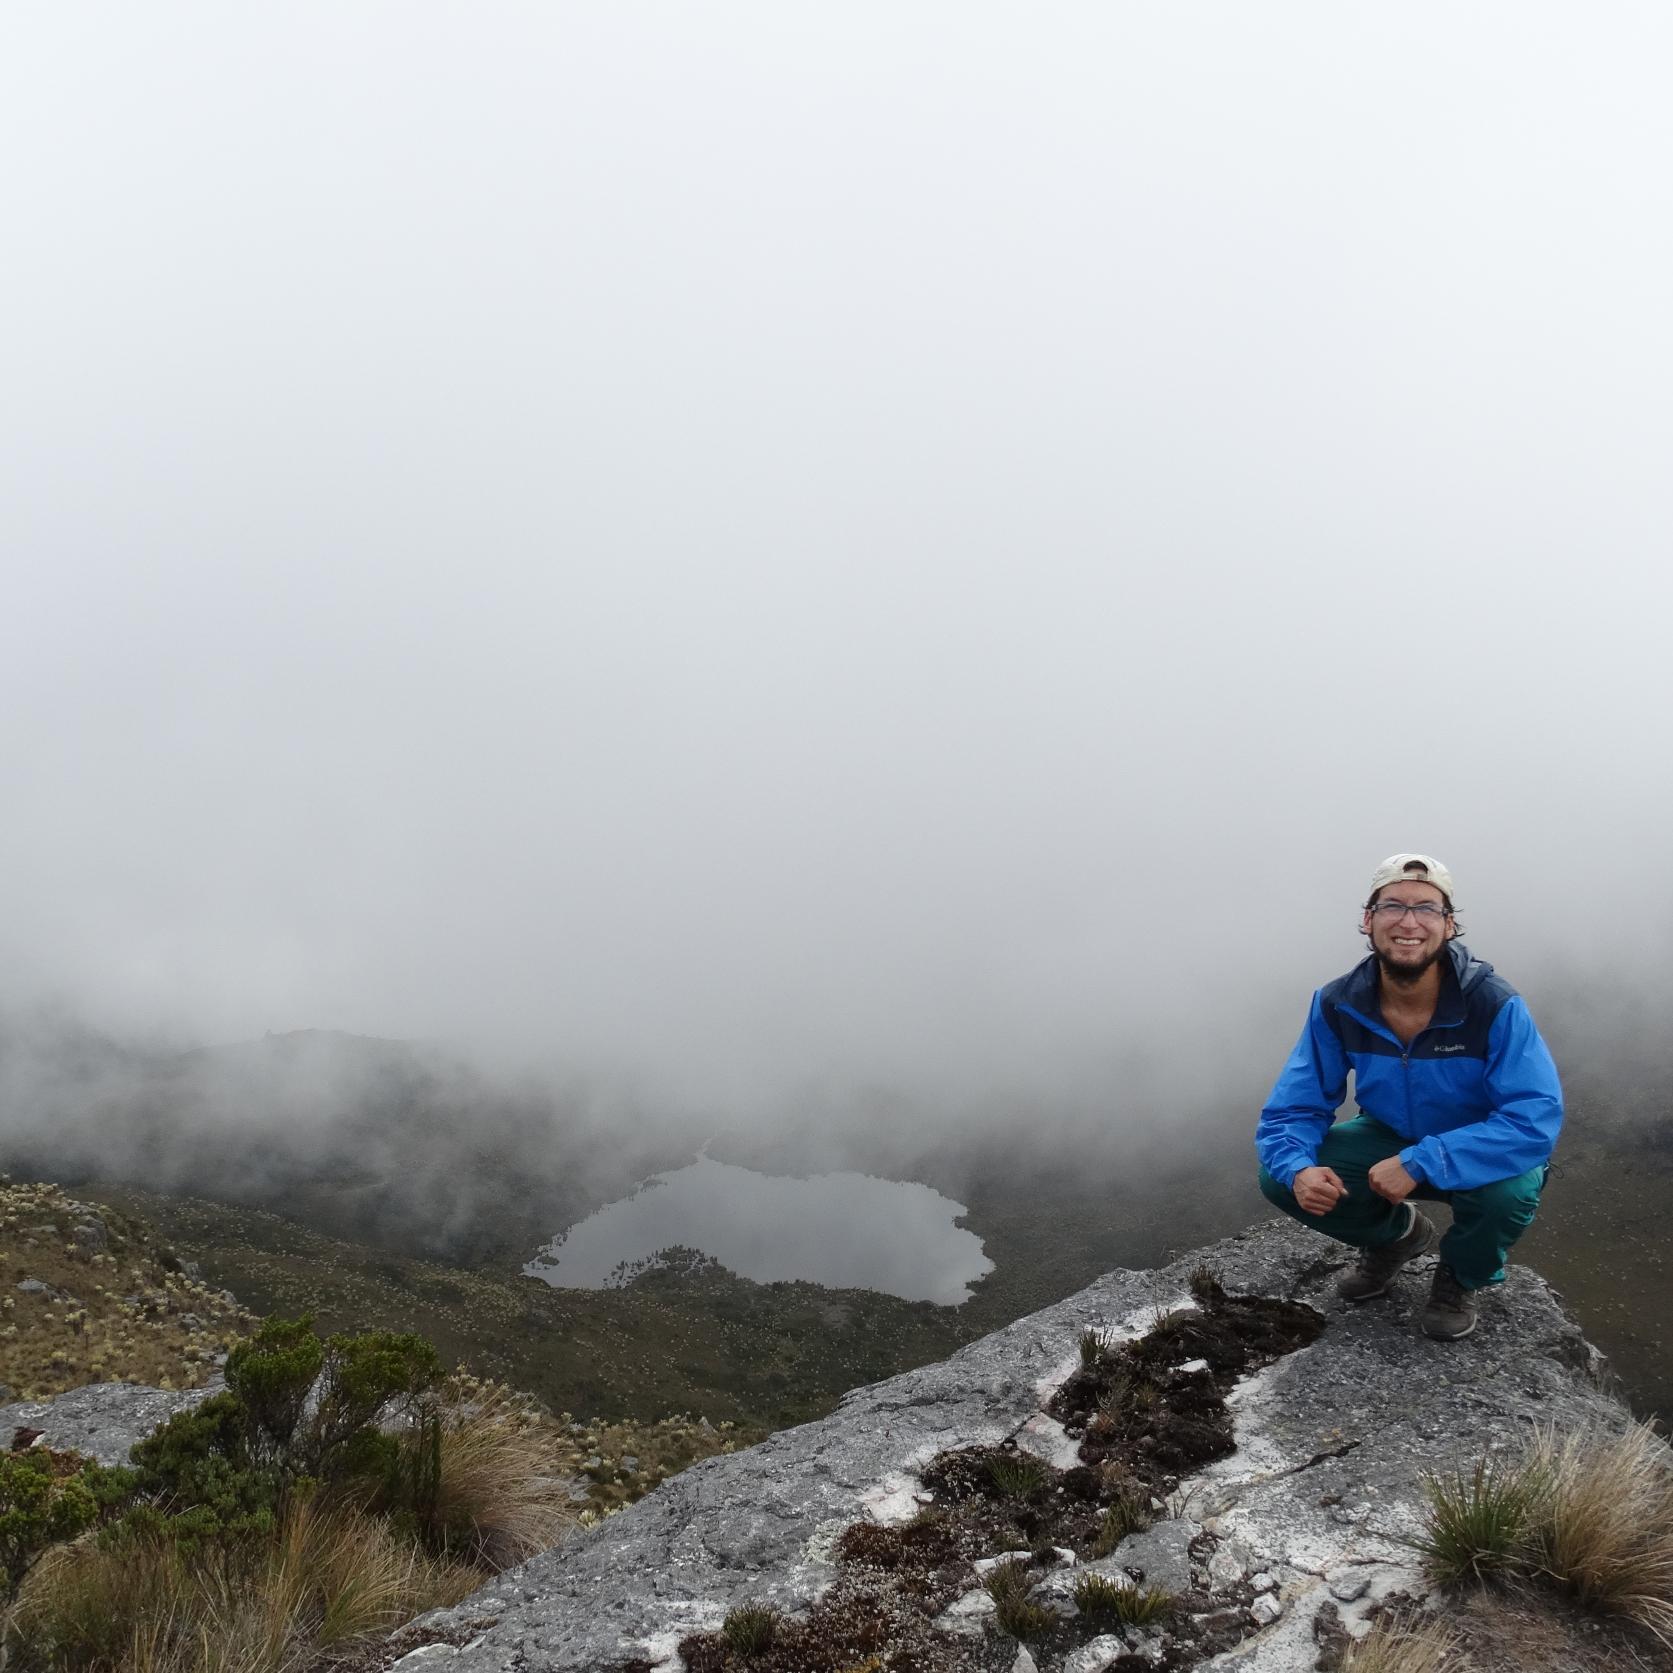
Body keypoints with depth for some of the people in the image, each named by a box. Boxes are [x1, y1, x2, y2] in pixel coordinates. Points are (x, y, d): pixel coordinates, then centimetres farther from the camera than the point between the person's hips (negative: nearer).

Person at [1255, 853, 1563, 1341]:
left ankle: (1461, 1276, 2)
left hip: (1482, 1154, -3)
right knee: (1281, 1178, -17)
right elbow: (1292, 1110, -12)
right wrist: (1298, 1169, -36)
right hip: (1392, 1138, 3)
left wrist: (1419, 1164, -41)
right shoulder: (1337, 1005, -17)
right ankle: (1398, 1234, 15)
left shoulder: (1494, 1005, -28)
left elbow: (1537, 1118, -34)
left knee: (1509, 1190, -37)